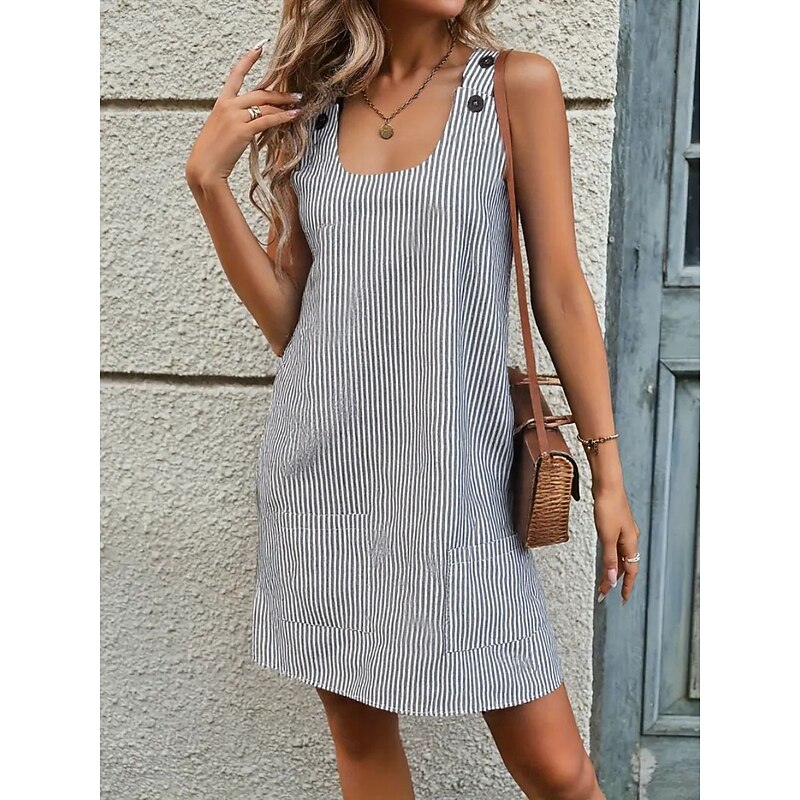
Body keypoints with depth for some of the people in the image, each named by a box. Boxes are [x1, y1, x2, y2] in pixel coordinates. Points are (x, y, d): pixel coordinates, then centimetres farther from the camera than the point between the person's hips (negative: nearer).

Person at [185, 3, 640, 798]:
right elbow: (286, 321, 7)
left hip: (458, 471, -2)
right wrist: (207, 180, -3)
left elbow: (561, 290, 0)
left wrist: (608, 469, -2)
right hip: (323, 470, 3)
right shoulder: (308, 104, 8)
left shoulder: (517, 86, 1)